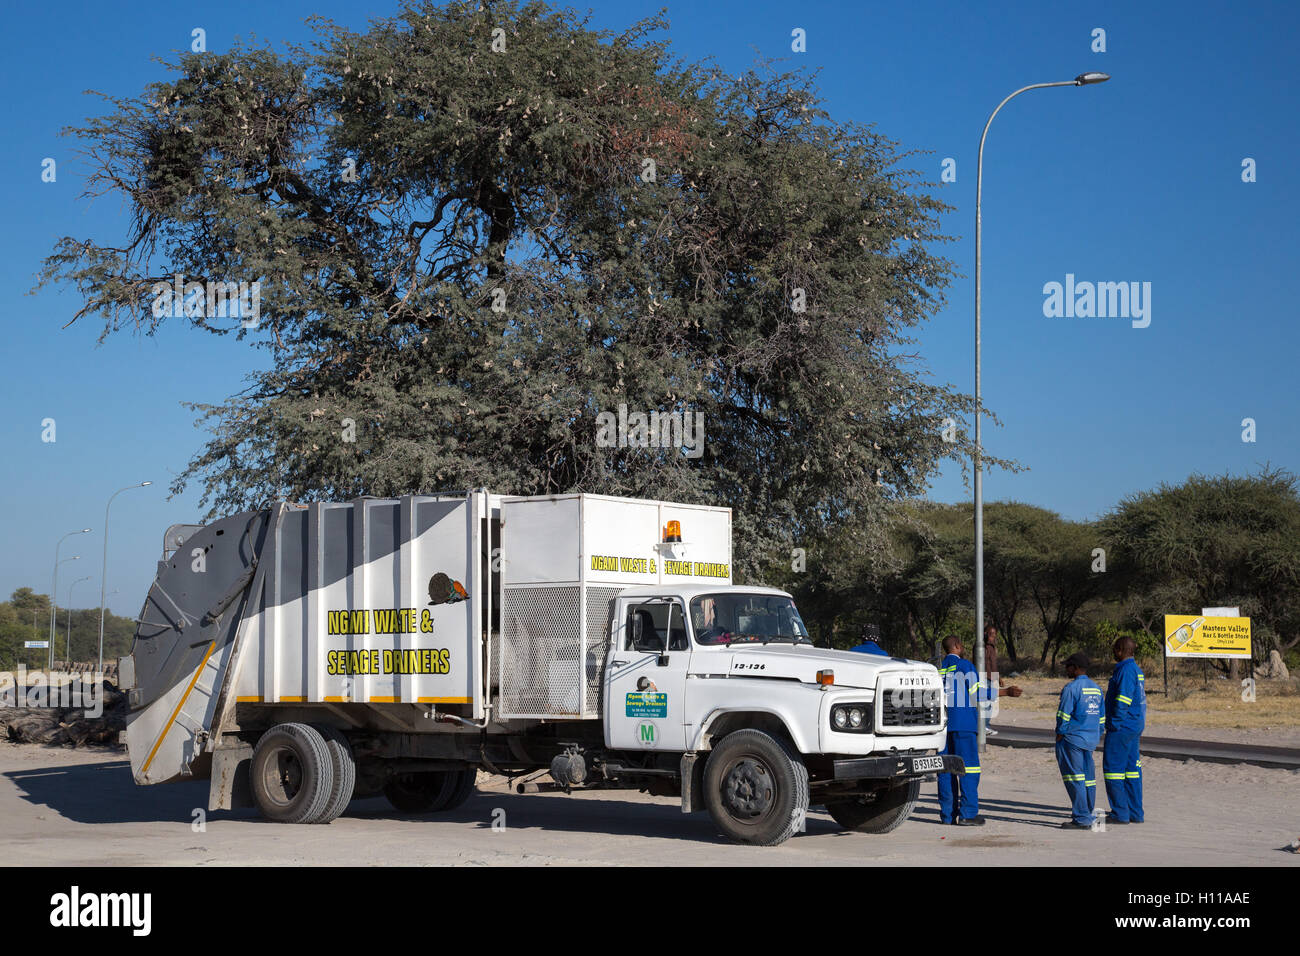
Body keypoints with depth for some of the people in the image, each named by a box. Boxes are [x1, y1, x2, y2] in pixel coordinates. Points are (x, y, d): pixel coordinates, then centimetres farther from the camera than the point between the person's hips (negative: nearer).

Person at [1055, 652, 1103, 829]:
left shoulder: (1071, 688, -12)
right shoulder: (1096, 688, 13)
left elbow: (1063, 715, -14)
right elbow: (1101, 716, 18)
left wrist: (1060, 734, -3)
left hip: (1073, 738, -8)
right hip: (1091, 739, 8)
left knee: (1075, 779, -6)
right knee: (1088, 778, 12)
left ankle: (1081, 819, -9)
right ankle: (1088, 816, 15)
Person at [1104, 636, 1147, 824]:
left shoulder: (1125, 671, -16)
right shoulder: (1137, 670, 15)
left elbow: (1123, 701, -22)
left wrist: (1114, 724, -17)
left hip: (1122, 726, -10)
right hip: (1136, 726, 10)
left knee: (1113, 768, -5)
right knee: (1132, 768, 12)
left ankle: (1120, 813, -4)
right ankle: (1135, 813, 14)